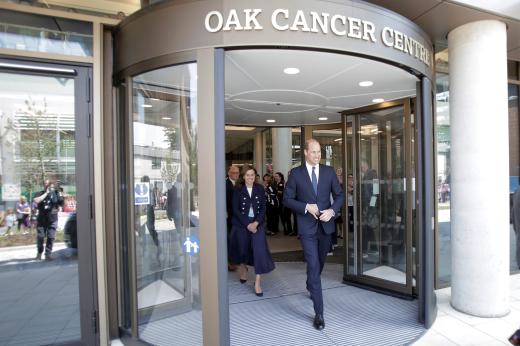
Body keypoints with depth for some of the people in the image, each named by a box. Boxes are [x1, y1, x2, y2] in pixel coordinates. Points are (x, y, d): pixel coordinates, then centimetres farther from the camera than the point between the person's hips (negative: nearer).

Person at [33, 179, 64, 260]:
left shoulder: (55, 193, 4)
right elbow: (36, 201, -18)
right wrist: (46, 193, -16)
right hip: (41, 219, 0)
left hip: (52, 220, 0)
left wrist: (59, 193, -6)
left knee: (51, 237, 0)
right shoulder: (40, 193, 2)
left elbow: (61, 204, 3)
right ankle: (39, 252, 27)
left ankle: (48, 254, 10)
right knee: (40, 237, 4)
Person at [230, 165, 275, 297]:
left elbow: (263, 208, 0)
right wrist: (247, 224, -14)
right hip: (241, 224, 0)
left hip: (257, 223, 1)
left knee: (259, 249, -11)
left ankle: (258, 282, -2)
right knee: (243, 248, 11)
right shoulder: (237, 190, -4)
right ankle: (243, 268, 45)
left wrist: (256, 223, -14)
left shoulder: (260, 189, 1)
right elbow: (236, 210, -7)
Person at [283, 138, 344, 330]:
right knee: (313, 267, -7)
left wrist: (332, 210, -12)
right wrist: (306, 207, -17)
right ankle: (319, 313, 2)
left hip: (326, 225, 4)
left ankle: (311, 286, 52)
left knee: (320, 263, 22)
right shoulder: (296, 173, -5)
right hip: (307, 227, -4)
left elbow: (339, 195, 6)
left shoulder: (329, 171, 2)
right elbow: (287, 199, -4)